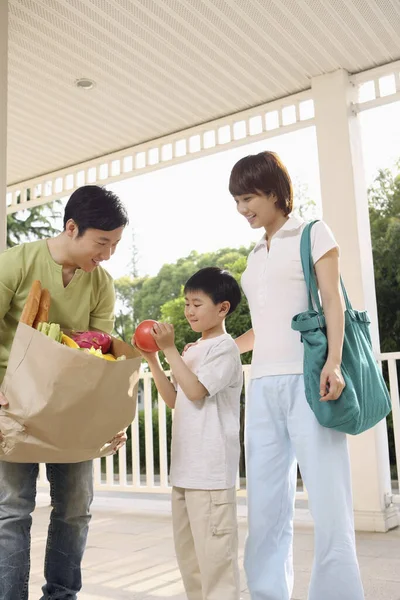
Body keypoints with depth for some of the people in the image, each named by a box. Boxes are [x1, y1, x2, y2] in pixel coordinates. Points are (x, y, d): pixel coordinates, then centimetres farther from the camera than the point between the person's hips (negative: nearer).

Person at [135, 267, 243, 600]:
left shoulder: (224, 348, -9)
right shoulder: (193, 351, 16)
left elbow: (195, 390, -19)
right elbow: (173, 399, 17)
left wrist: (170, 350, -15)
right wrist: (152, 358, 9)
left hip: (211, 469, -9)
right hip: (185, 466, 9)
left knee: (213, 549, -4)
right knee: (187, 549, 17)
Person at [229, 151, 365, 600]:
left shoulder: (312, 234, 8)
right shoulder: (256, 255, 22)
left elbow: (332, 301, -3)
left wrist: (333, 363, -17)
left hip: (306, 378, -5)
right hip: (263, 386, 6)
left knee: (327, 499, -6)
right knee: (266, 504, 3)